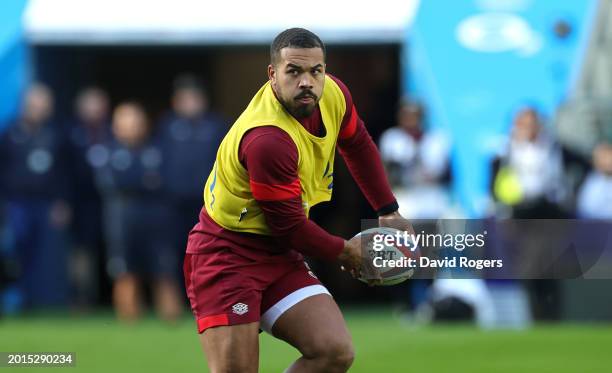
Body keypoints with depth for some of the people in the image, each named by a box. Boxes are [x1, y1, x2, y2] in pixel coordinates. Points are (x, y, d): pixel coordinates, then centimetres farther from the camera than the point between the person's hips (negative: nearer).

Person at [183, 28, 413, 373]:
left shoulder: (334, 93, -7)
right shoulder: (267, 140, -31)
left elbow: (358, 145, 17)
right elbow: (289, 226, -20)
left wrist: (388, 211, 14)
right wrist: (344, 251, -4)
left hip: (280, 254, 7)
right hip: (226, 252, -7)